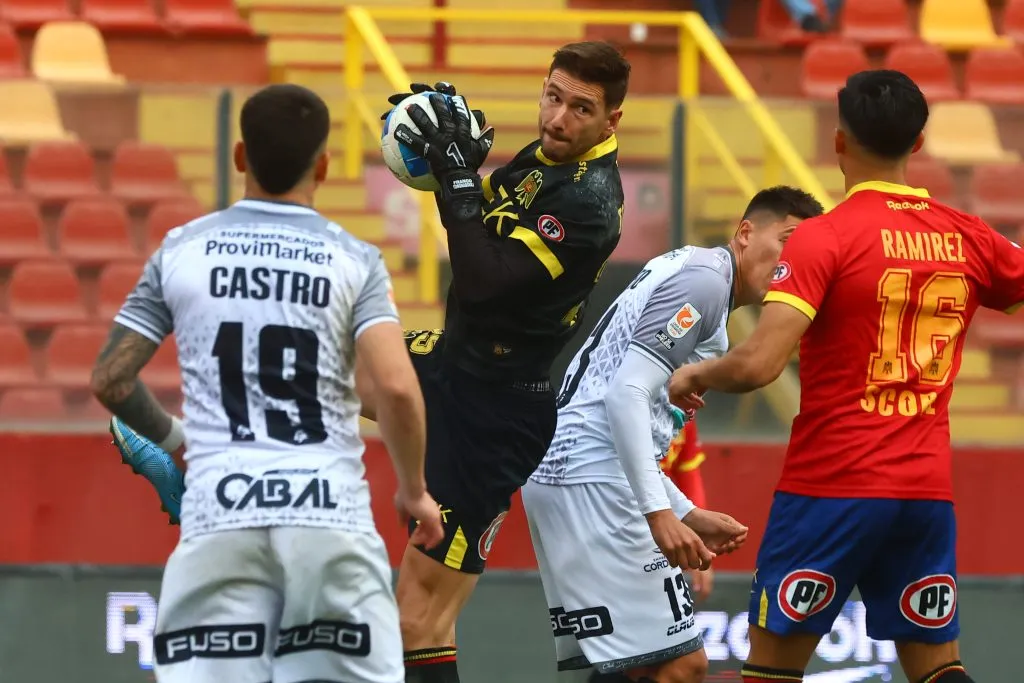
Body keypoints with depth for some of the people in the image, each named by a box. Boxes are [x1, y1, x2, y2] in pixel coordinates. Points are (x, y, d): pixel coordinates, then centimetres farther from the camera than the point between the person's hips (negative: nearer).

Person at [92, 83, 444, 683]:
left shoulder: (182, 250, 7)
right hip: (330, 515, -1)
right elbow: (397, 388, -10)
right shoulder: (354, 260, 2)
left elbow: (110, 379, 10)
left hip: (217, 520, 1)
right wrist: (415, 492, 6)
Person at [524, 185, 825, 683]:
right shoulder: (704, 277, -8)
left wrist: (687, 516, 22)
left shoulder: (684, 269, 23)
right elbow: (627, 393, -19)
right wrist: (660, 512, -24)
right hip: (594, 480, -11)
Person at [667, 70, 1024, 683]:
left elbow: (759, 365, -19)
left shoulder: (823, 237, -12)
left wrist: (696, 375, -1)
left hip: (832, 488, -4)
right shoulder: (969, 239, 3)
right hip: (928, 490, 4)